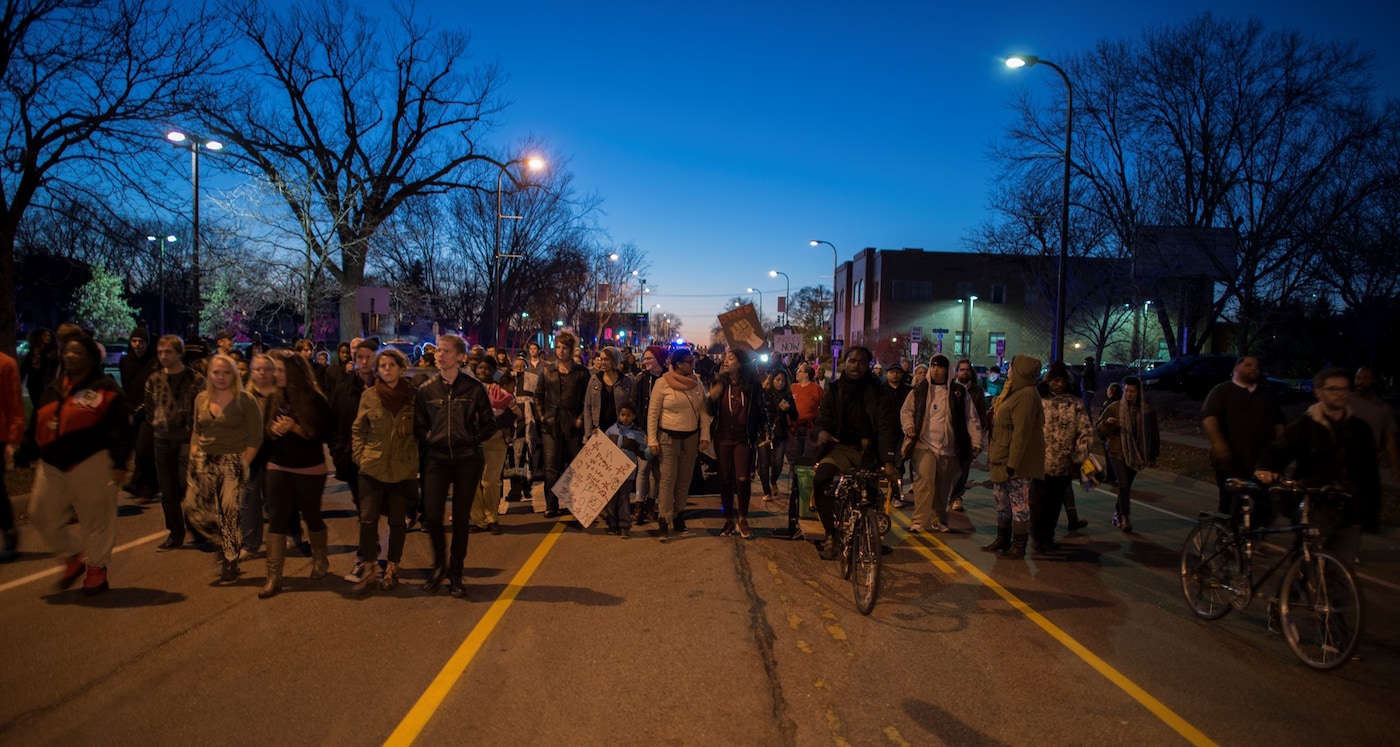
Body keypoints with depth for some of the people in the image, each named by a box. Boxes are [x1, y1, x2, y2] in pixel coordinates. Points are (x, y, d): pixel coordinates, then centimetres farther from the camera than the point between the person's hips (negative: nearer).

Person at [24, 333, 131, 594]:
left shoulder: (105, 389, -6)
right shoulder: (53, 390, 15)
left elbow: (119, 429, -11)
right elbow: (35, 426, 21)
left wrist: (119, 463, -17)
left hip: (91, 465, -7)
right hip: (52, 466, 7)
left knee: (96, 519, 0)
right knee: (42, 515, 10)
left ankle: (97, 569, 15)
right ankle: (73, 558, 28)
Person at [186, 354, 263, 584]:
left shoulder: (245, 400, -5)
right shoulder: (201, 399, 10)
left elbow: (255, 438, -6)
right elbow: (196, 433, 17)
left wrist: (243, 464, -13)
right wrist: (193, 459, 6)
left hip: (232, 463, -5)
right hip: (205, 462, 5)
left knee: (229, 515, -5)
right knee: (195, 512, -2)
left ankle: (230, 566, 9)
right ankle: (229, 542, 24)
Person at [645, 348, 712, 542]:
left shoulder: (696, 383, 3)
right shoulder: (662, 383, -9)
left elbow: (703, 410, 7)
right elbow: (652, 412, -6)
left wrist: (705, 435, -1)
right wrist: (652, 440, -9)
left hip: (691, 437, 4)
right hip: (668, 437, -4)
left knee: (684, 479, 11)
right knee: (668, 479, -8)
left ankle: (679, 515, 24)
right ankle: (663, 521, -4)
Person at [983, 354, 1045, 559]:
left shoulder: (1026, 395, -17)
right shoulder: (1015, 392, 16)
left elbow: (1021, 432, -22)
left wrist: (1012, 462, -23)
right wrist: (994, 457, 20)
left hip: (1016, 461, -11)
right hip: (1002, 459, 11)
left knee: (1019, 503, -2)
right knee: (1002, 501, 18)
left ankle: (1018, 547, 5)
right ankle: (1003, 540, 29)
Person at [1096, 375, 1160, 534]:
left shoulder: (1146, 410, 0)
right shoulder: (1114, 408, -5)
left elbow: (1153, 432, 9)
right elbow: (1100, 429, -2)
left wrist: (1153, 453, 10)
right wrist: (1107, 422, -24)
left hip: (1136, 454, 3)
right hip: (1118, 452, -2)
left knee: (1126, 485, 9)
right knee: (1124, 485, -12)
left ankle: (1118, 513, 26)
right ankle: (1125, 518, -6)